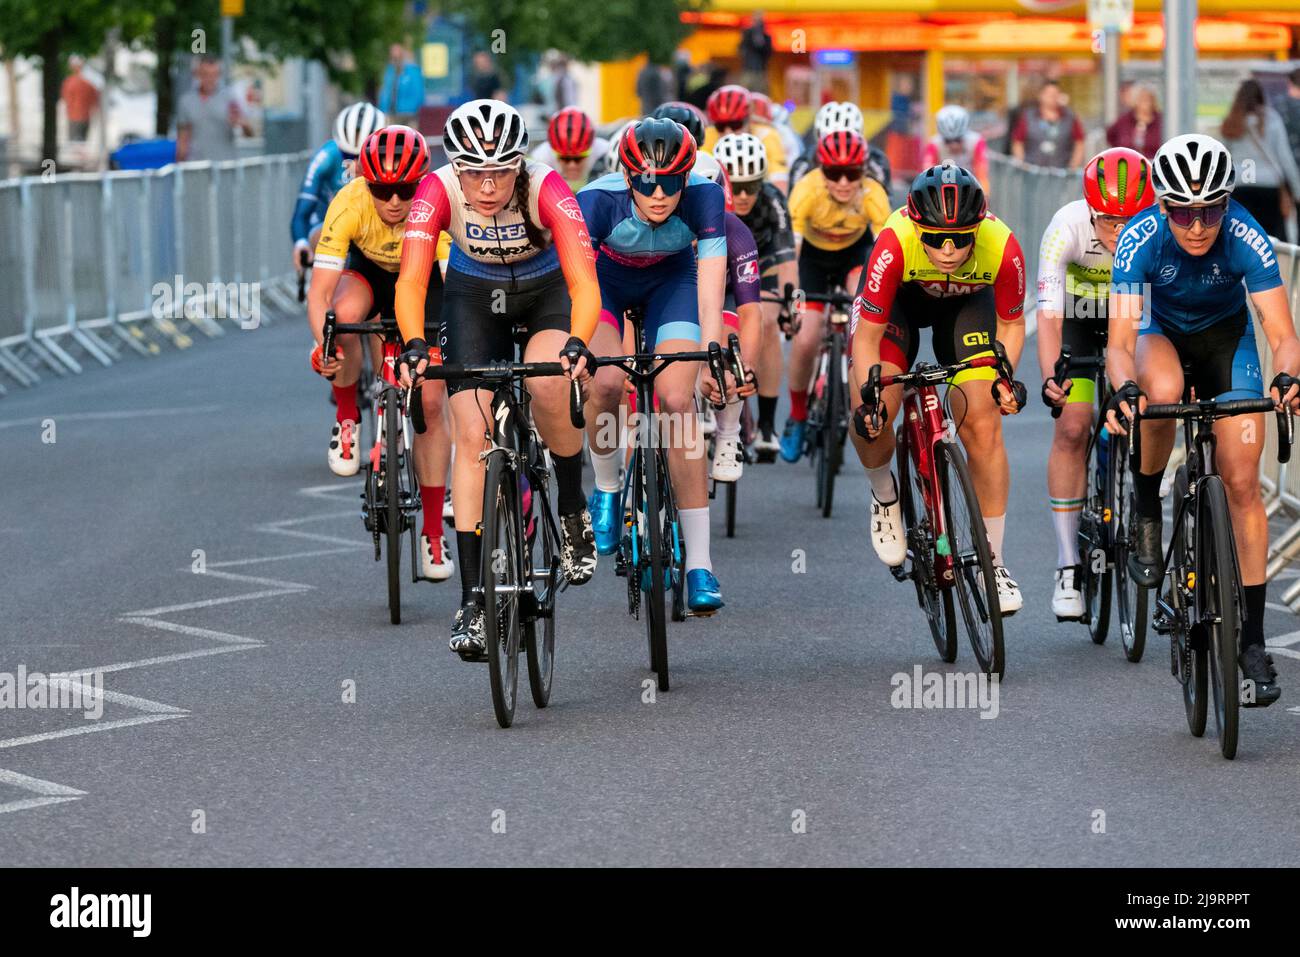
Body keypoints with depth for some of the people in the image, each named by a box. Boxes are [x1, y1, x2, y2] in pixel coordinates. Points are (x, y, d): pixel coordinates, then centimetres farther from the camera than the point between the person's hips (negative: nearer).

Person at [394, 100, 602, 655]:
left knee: (546, 381, -31)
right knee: (472, 436, -11)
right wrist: (415, 346, -53)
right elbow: (412, 281, -35)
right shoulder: (438, 191, -30)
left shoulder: (547, 190, -34)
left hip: (547, 288, -1)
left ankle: (574, 512, -4)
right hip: (474, 292, 1)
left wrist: (577, 345, -59)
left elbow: (584, 282, -41)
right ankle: (472, 599, -8)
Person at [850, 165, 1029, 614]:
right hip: (898, 298, -1)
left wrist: (1004, 378, -31)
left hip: (967, 301, 1)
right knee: (869, 416, -20)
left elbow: (1011, 324, -15)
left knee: (982, 423, -13)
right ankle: (884, 496, 14)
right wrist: (869, 396, -41)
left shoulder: (1002, 248, -34)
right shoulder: (894, 245, -39)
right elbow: (867, 335, -28)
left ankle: (992, 561, 0)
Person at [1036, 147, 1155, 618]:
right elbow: (1048, 315, -37)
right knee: (1072, 428, -13)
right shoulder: (1067, 227, -33)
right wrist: (1050, 378, -52)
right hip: (1078, 318, -1)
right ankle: (1068, 565, -7)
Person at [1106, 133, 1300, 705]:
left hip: (1226, 334, 0)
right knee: (1163, 392, -37)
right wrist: (1125, 390, -57)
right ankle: (1146, 509, -9)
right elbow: (1120, 342, -35)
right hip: (1161, 330, 0)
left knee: (1242, 482, -10)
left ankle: (1252, 638, -3)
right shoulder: (1142, 239, -32)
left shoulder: (1246, 239, -32)